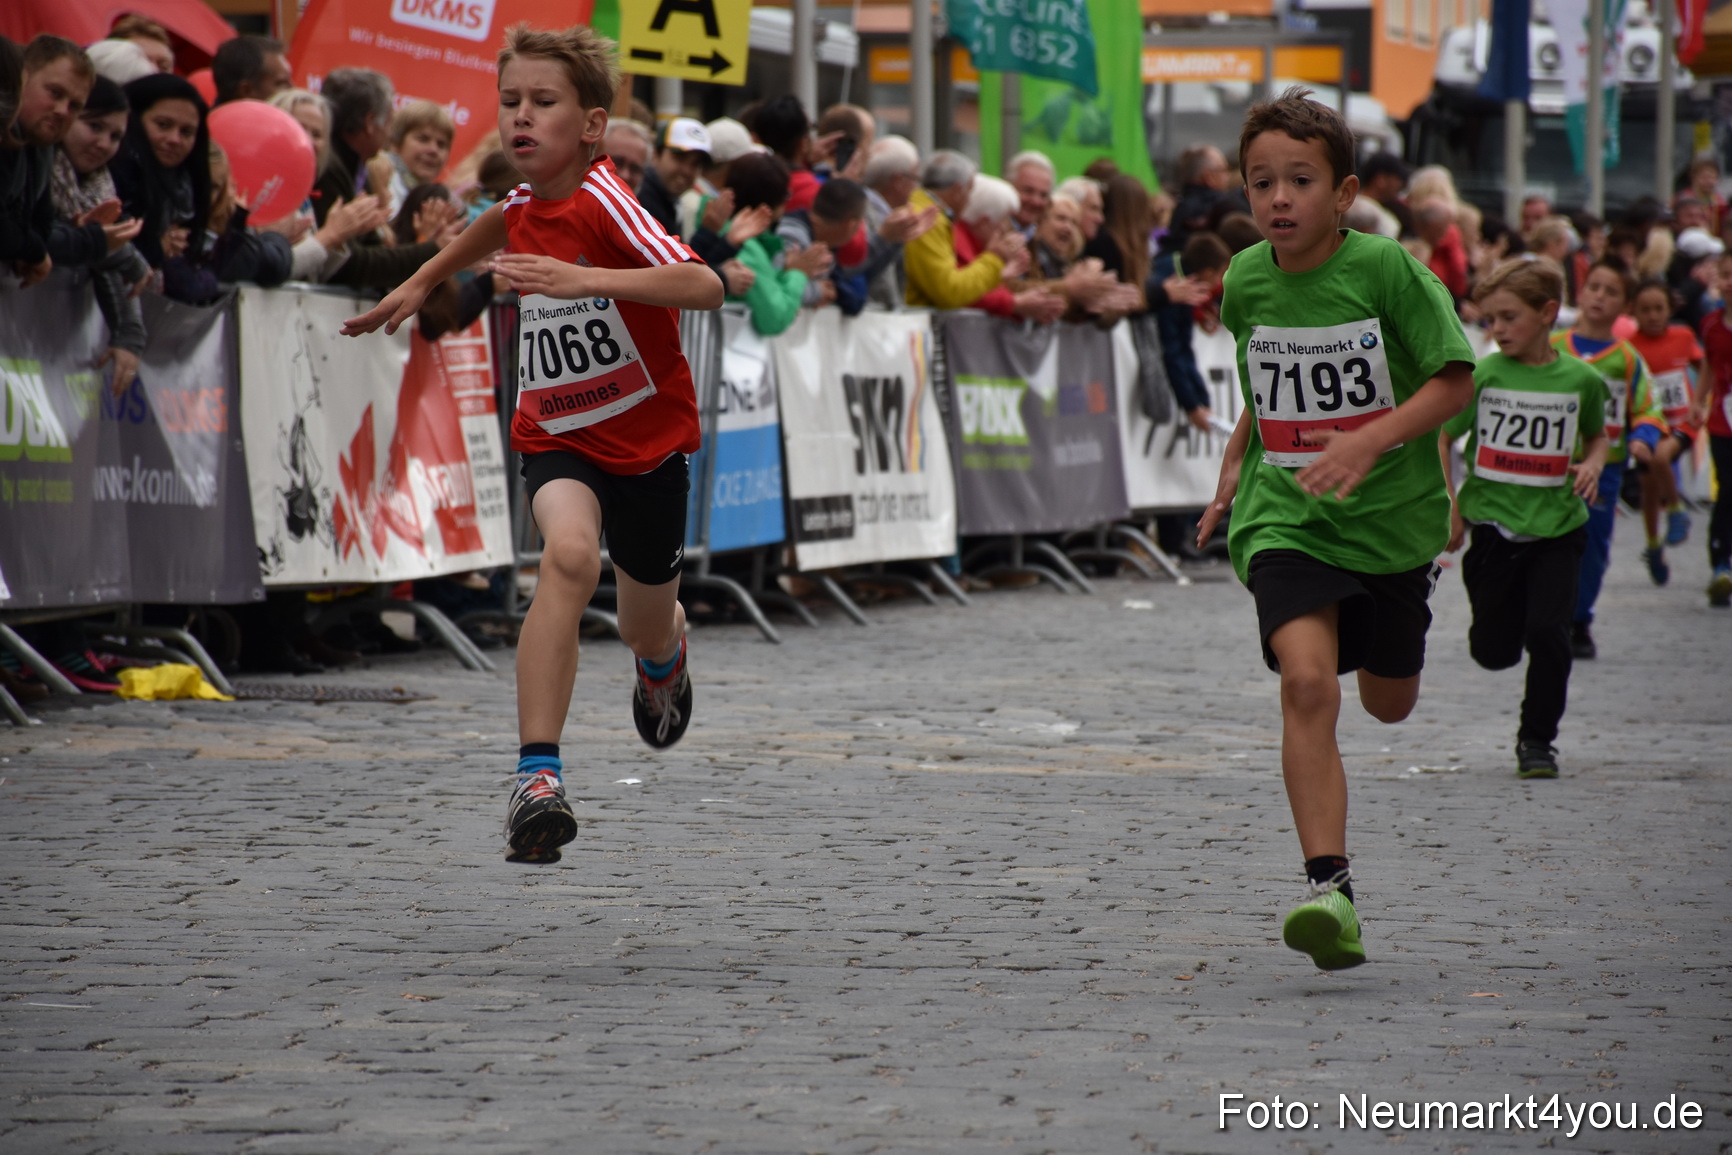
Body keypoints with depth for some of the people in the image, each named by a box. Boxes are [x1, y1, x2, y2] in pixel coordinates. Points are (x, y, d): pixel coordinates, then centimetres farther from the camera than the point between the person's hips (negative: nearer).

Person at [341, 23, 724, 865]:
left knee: (647, 627, 14)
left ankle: (663, 663, 56)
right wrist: (422, 282, 28)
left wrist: (583, 279, -42)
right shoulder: (523, 207, -4)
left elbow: (705, 287, -35)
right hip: (557, 436, 3)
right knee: (569, 553, -29)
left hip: (647, 433, -3)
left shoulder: (602, 200, -22)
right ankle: (537, 775, -35)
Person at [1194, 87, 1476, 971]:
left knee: (1390, 703, 16)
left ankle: (1421, 583, 54)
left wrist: (1371, 440, -25)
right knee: (1308, 682, -21)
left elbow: (1455, 379, -13)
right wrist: (1236, 461, 15)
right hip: (1284, 518, 1)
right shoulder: (1247, 280, -1)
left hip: (1390, 512, -1)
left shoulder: (1386, 270, -14)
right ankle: (1329, 888, -26)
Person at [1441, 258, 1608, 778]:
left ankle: (1537, 739, 5)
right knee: (1495, 651, 4)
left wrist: (1592, 464, -3)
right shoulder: (1483, 375, -5)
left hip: (1558, 526, 0)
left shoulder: (1581, 379, 0)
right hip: (1493, 523, 0)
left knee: (1548, 633, -13)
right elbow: (1438, 438, 2)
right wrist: (1449, 510, -3)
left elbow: (1596, 434, 19)